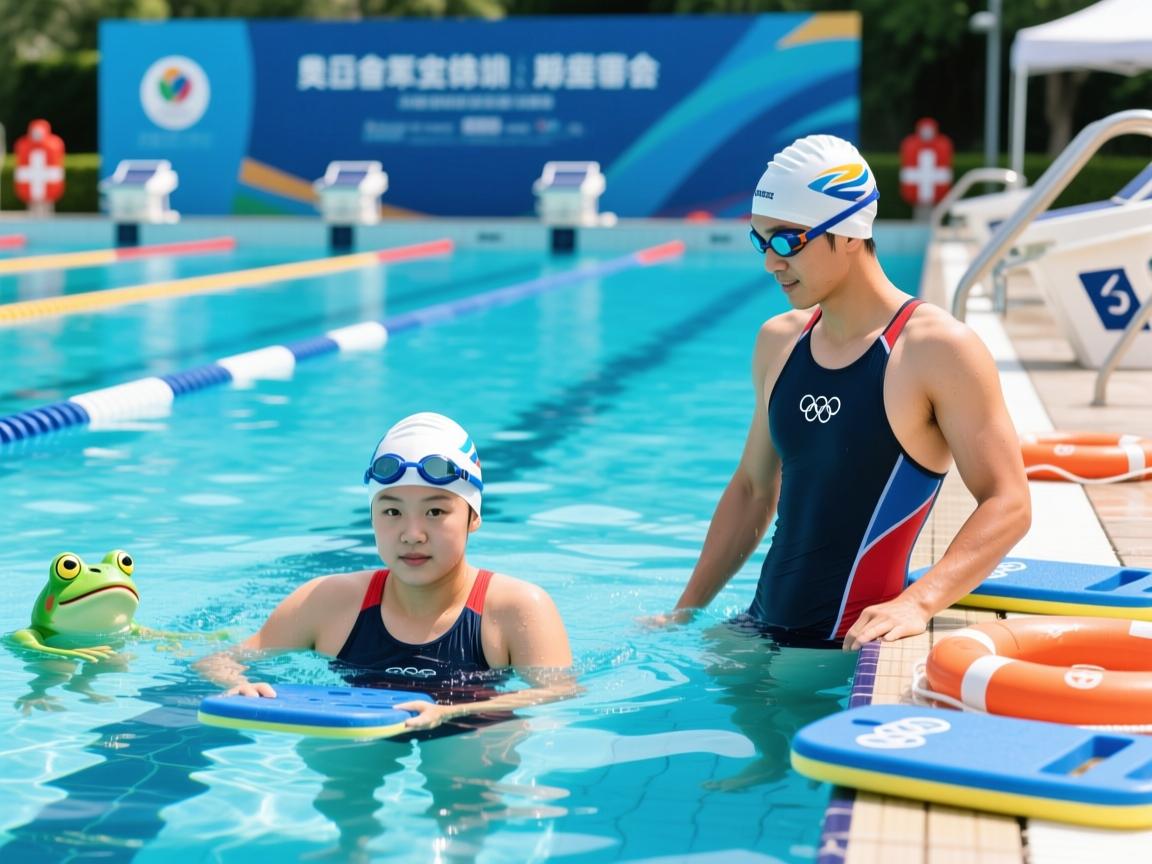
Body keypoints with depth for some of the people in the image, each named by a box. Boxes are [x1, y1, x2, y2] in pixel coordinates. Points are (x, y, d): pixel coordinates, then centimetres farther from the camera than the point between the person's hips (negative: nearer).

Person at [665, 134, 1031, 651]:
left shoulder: (937, 350, -10)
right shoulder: (778, 342, 11)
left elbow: (1007, 504, -14)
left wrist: (917, 603, -28)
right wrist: (685, 613, 15)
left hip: (851, 646, -6)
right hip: (760, 633, 6)